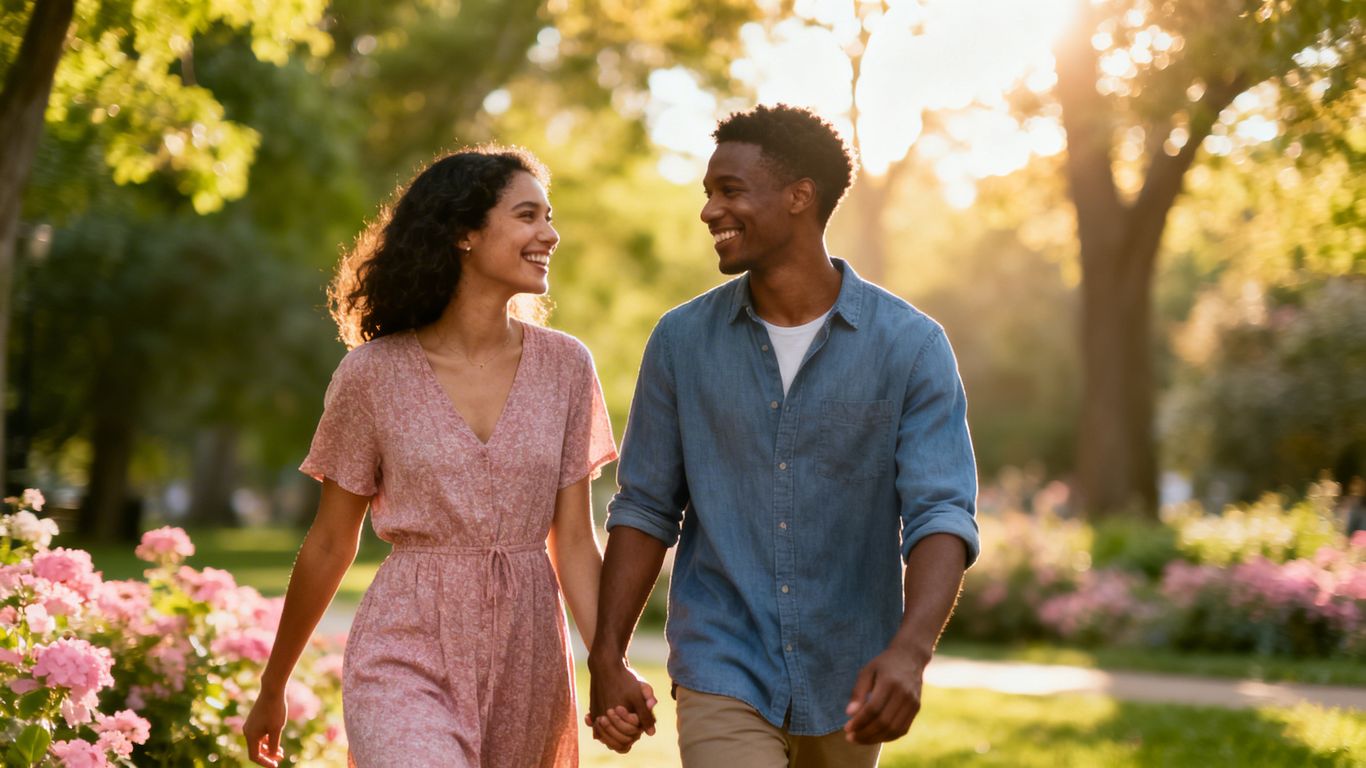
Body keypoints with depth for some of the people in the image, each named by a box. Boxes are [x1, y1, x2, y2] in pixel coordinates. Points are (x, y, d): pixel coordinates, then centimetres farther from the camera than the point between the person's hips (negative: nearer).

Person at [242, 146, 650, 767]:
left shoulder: (565, 367, 3)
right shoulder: (374, 373, -5)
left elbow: (573, 540, 4)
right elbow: (330, 545, 4)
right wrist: (272, 690, 11)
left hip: (528, 661, 4)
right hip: (407, 655, -3)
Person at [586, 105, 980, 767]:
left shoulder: (911, 346, -8)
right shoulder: (682, 340, -1)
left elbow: (941, 514, -15)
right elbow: (646, 508, 5)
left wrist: (909, 652, -32)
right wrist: (607, 658, -3)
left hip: (848, 682, 1)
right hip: (724, 677, 0)